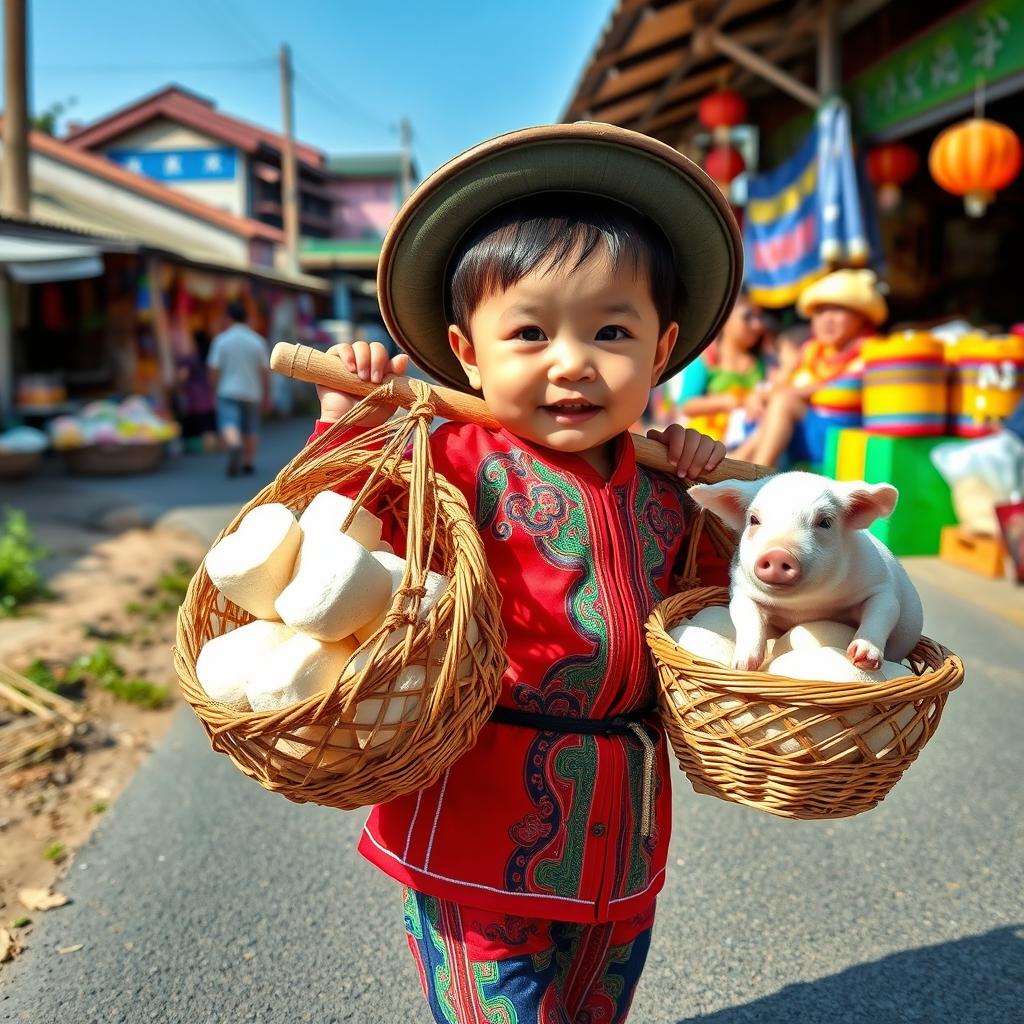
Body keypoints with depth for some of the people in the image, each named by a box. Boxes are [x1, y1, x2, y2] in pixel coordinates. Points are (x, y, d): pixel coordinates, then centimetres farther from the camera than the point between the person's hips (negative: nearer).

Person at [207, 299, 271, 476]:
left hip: (228, 392, -2)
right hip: (252, 393, 2)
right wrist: (266, 397, 7)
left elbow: (214, 370, -5)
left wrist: (215, 391, 9)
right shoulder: (257, 341, -2)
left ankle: (234, 447, -40)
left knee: (229, 427, -10)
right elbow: (265, 371, -1)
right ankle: (248, 462, 23)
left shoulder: (221, 340, -5)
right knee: (250, 430, 16)